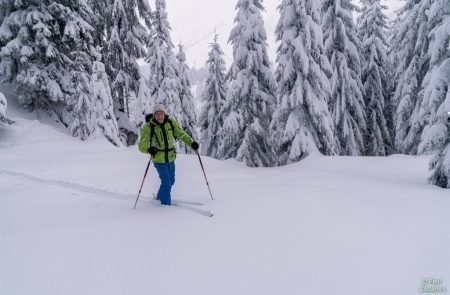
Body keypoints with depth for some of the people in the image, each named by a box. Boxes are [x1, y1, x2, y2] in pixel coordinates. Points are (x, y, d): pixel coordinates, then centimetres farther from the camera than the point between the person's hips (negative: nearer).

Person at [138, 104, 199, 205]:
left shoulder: (171, 122, -7)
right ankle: (166, 203, 12)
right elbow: (142, 145, -23)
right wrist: (149, 149, -45)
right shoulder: (148, 127, -17)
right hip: (158, 159, -5)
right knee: (166, 182, -10)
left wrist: (191, 142, -11)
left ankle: (160, 196, 46)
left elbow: (181, 134, 4)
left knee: (171, 181, 20)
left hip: (171, 158, 5)